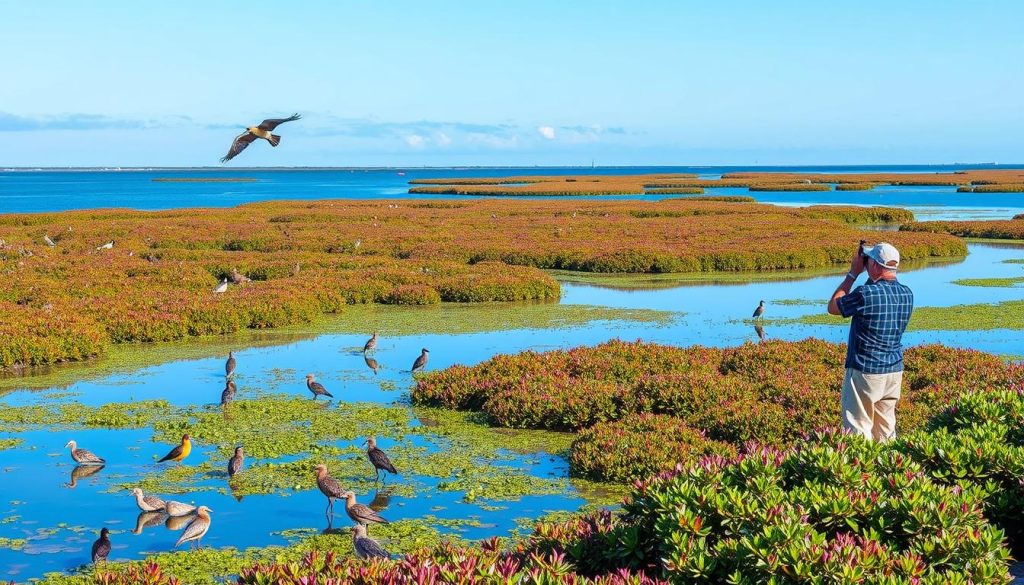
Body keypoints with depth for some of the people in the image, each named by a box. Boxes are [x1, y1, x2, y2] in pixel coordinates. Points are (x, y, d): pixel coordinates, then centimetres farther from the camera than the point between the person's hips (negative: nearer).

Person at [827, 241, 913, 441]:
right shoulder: (907, 294, 0)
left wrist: (853, 273, 0)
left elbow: (833, 307, -4)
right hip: (895, 372, 7)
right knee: (886, 430, 14)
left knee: (857, 428, -1)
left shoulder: (866, 294, -21)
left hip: (865, 372, -7)